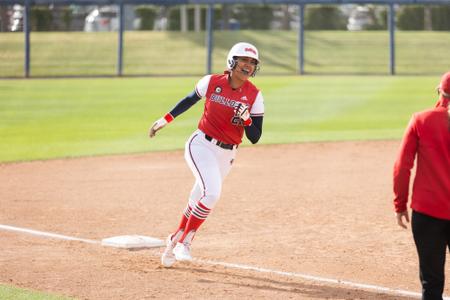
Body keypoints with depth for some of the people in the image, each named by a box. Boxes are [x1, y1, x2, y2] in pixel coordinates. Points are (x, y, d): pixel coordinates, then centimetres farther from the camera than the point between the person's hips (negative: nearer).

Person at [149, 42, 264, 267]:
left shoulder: (254, 96, -5)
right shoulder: (212, 82, -6)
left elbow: (254, 138, -5)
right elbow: (190, 99, 14)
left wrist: (246, 119, -23)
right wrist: (166, 119, 15)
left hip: (226, 154, 3)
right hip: (201, 145, -3)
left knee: (199, 201, 9)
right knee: (212, 192, -23)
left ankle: (175, 241, 32)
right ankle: (184, 242, -9)